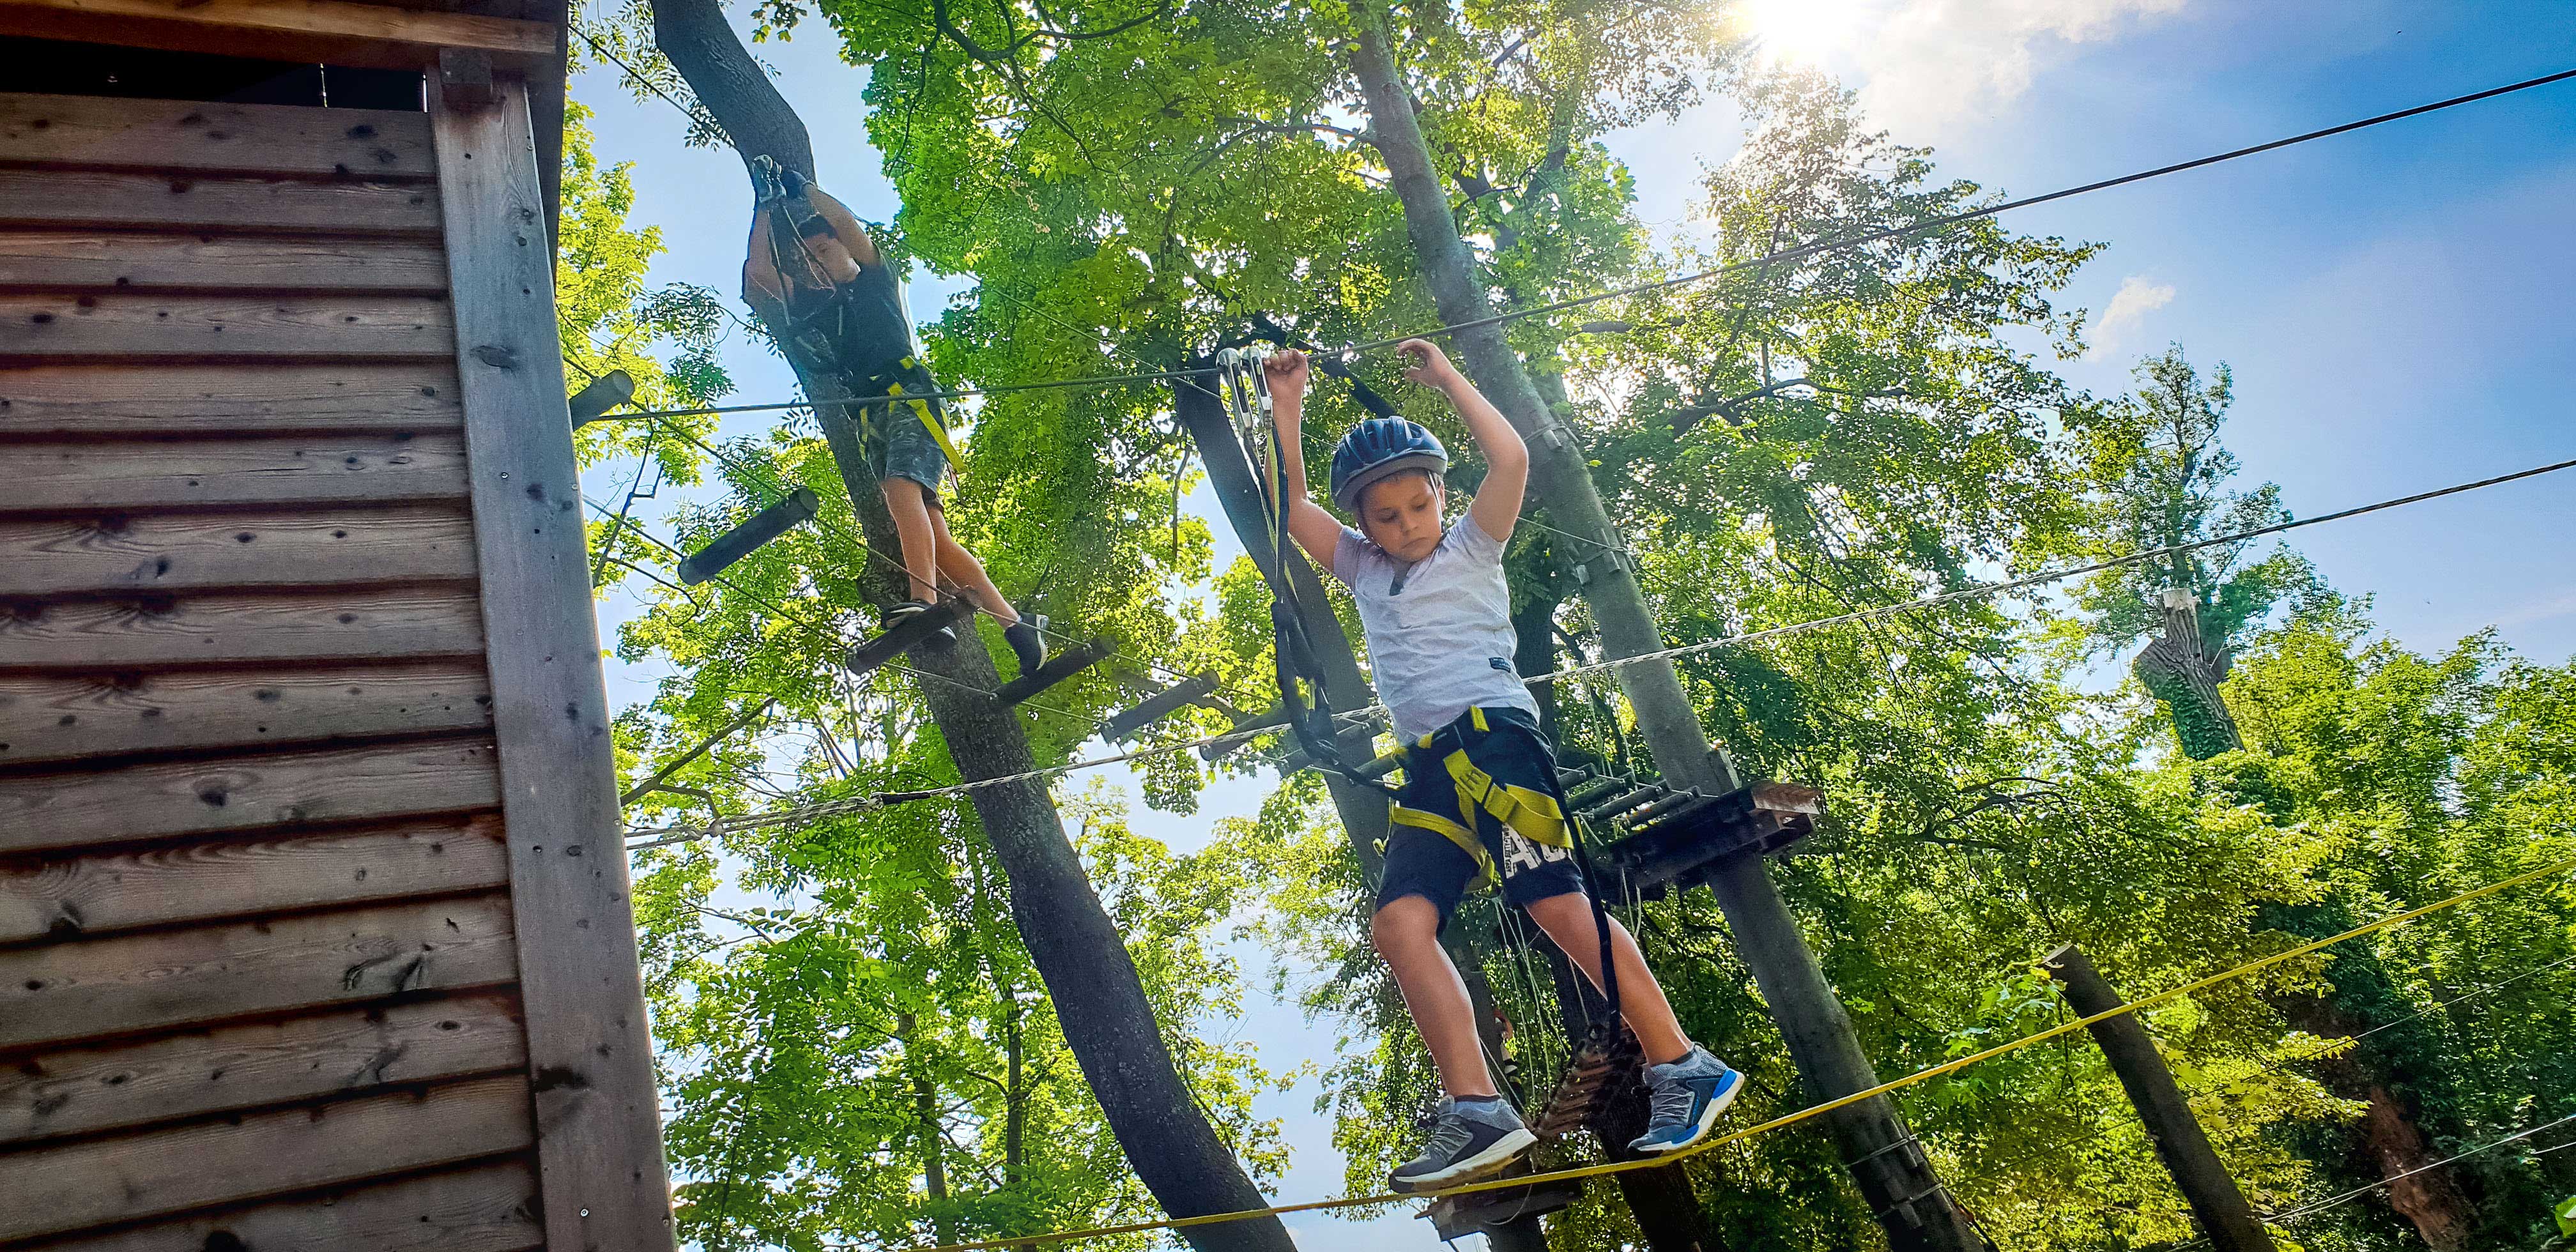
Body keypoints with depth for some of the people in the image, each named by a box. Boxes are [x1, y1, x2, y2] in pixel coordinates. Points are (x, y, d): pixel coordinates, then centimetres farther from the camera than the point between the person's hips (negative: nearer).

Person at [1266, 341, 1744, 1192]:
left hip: (1492, 735, -6)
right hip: (1432, 768, 6)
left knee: (1556, 903, -16)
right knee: (1399, 921, -13)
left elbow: (1511, 459, -2)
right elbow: (1291, 505, 22)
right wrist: (1286, 404, 18)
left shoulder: (1469, 550, 12)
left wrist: (1445, 378, 6)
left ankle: (1684, 1069, -7)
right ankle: (1476, 1112, -18)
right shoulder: (1365, 572, 25)